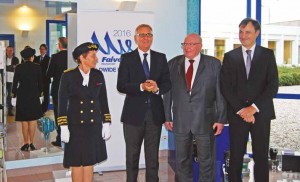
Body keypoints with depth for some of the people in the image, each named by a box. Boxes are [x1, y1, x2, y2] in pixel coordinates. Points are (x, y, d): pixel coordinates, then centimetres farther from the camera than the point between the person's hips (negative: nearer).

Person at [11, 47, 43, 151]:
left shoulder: (19, 68, -4)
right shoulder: (37, 67, -4)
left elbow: (15, 83, -2)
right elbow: (40, 83, 0)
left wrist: (13, 96, 5)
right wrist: (40, 95, 10)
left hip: (22, 96, 0)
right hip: (34, 96, 0)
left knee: (24, 121, 7)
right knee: (33, 121, 6)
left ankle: (26, 143, 8)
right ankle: (31, 143, 6)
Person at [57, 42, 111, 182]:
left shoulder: (98, 75, 2)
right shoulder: (68, 76, -8)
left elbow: (103, 101, 6)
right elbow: (62, 103, -7)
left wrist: (106, 124, 3)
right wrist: (64, 128, -11)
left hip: (94, 126, 3)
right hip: (76, 126, -3)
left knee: (89, 161, 9)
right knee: (76, 162, 4)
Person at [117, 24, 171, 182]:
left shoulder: (161, 58, 9)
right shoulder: (127, 58, 1)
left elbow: (167, 83, 5)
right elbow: (121, 86, -8)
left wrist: (157, 88, -16)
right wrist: (141, 86, -21)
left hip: (155, 114, 2)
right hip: (134, 114, -2)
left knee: (153, 156, 10)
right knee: (132, 156, 10)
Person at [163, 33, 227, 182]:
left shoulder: (214, 64, -1)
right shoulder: (173, 64, 5)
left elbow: (220, 93, -2)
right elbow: (168, 92, 6)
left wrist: (221, 119, -5)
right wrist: (167, 117, 4)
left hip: (205, 121, -2)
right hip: (180, 121, 2)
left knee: (206, 161, 9)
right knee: (182, 161, 13)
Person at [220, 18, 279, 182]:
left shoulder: (267, 54, 5)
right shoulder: (230, 56, 7)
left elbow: (273, 86, -2)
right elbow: (225, 87, 0)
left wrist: (254, 107, -12)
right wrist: (241, 110, -9)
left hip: (261, 113, 0)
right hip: (237, 114, 1)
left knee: (261, 156, 4)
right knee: (236, 156, 4)